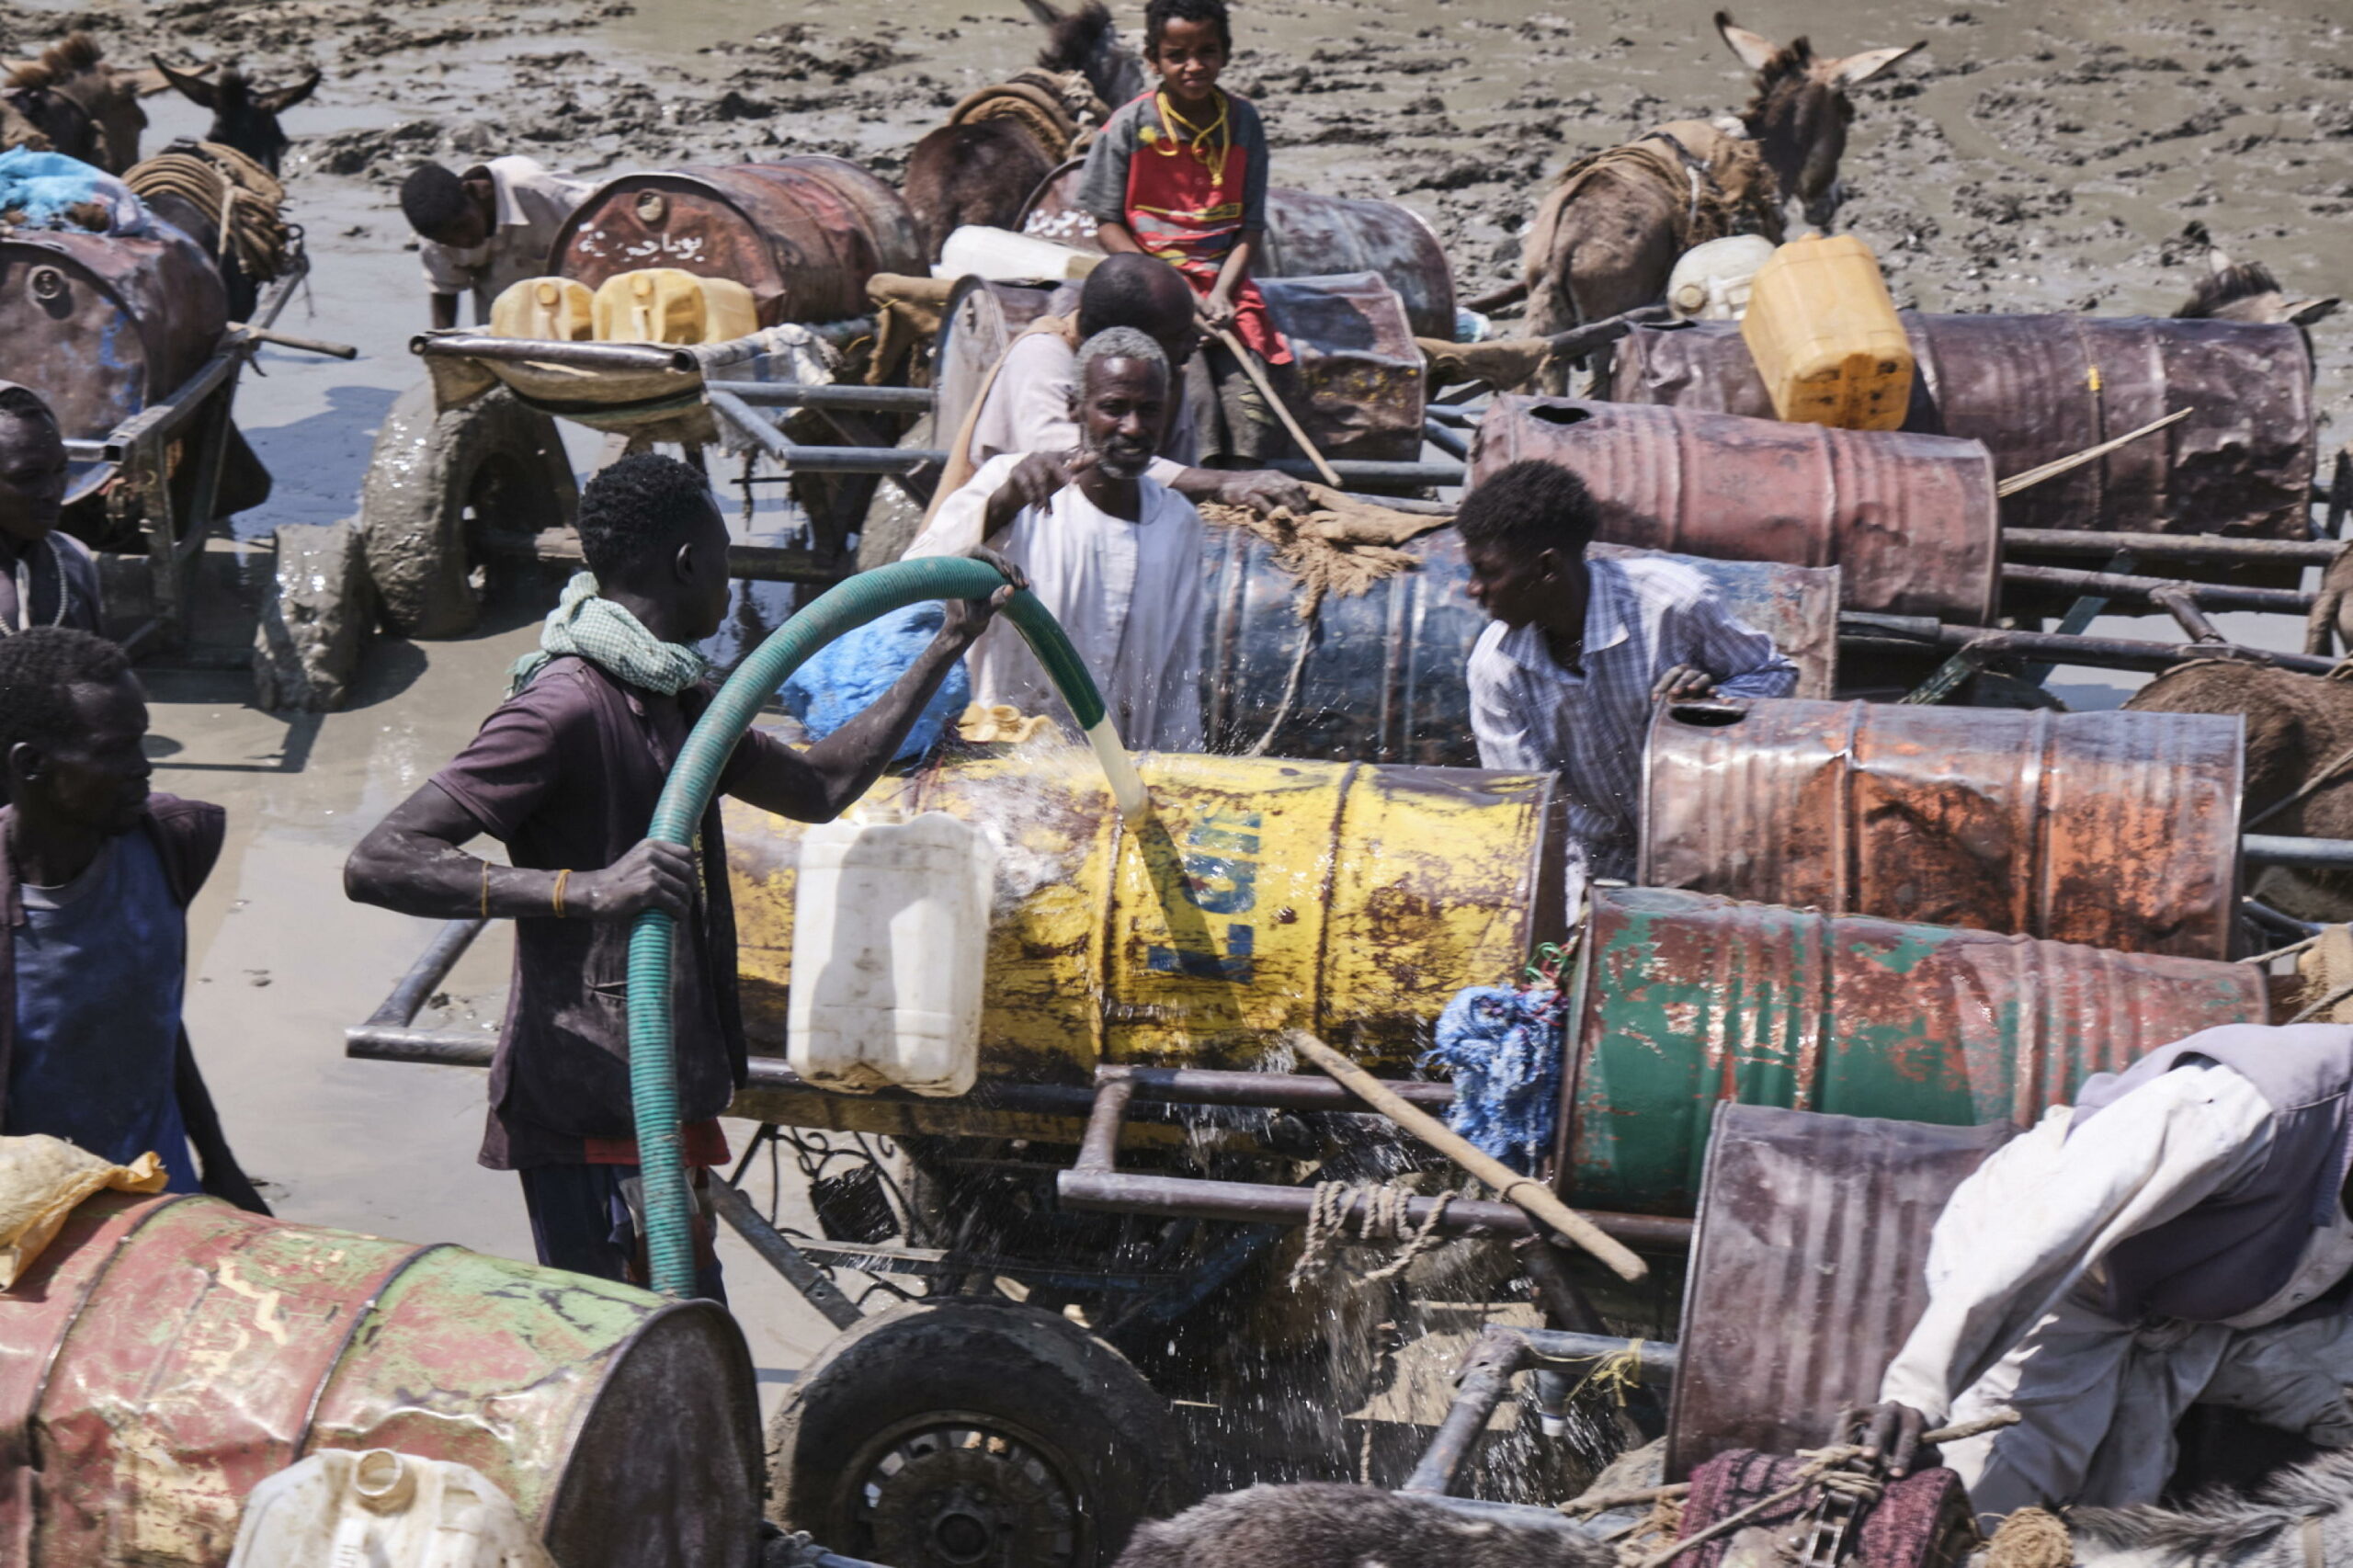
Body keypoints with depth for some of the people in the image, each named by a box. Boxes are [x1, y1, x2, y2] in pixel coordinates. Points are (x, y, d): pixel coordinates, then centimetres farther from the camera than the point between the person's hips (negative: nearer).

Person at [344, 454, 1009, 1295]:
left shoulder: (668, 697, 15)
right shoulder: (564, 708, -17)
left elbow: (819, 786, 27)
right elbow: (378, 862, -25)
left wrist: (944, 650, 26)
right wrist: (587, 889, -35)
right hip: (591, 1121, -10)